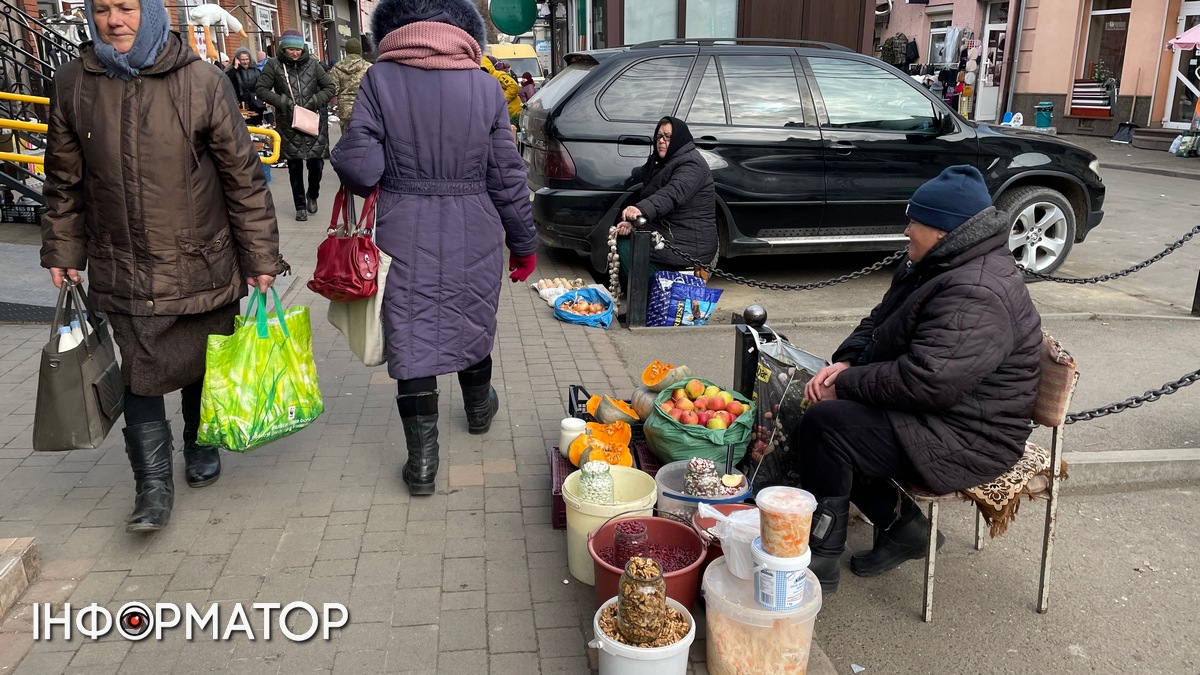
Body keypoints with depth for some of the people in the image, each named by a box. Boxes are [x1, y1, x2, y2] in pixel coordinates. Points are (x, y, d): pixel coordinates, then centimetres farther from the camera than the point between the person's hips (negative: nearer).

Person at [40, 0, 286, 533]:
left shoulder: (201, 81, -7)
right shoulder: (73, 84, 2)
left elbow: (243, 174, -5)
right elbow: (65, 180, 12)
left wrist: (260, 256, -6)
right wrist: (62, 252, 12)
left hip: (201, 264, -1)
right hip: (123, 271, 1)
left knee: (205, 367, 13)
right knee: (141, 374, 0)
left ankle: (200, 445, 38)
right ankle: (153, 485, 12)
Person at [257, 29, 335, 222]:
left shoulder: (312, 64, 3)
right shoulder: (274, 65, -2)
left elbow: (329, 87, 8)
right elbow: (262, 90, -1)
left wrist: (314, 101, -7)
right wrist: (284, 102, -13)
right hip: (288, 124, -1)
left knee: (316, 162, 0)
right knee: (294, 166, 6)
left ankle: (312, 196, 29)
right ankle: (300, 206, 18)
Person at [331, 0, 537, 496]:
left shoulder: (380, 79, -7)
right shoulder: (486, 87, -2)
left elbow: (358, 166, -13)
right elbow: (508, 177, -1)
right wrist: (524, 243, 9)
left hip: (405, 236, -2)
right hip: (474, 237, 2)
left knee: (411, 339, 6)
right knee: (473, 325, 22)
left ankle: (422, 461, 9)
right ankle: (479, 408, 47)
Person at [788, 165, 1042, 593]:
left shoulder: (978, 295, -26)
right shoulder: (934, 269, 9)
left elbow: (923, 381, -32)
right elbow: (877, 324, 16)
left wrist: (845, 385, -20)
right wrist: (846, 362, -4)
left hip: (966, 441, -11)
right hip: (932, 415, 11)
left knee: (824, 425, -21)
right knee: (821, 413, 4)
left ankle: (821, 561, -7)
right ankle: (901, 525, 10)